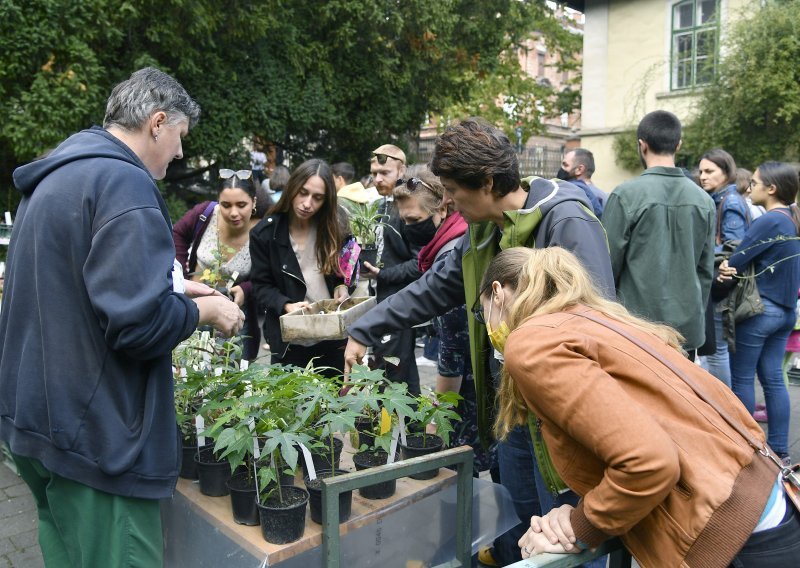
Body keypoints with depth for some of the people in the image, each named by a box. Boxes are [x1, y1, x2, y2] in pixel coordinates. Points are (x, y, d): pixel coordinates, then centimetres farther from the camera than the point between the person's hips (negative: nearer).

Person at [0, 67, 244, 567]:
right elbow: (140, 322, -27)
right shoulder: (125, 183, -19)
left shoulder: (56, 177, 13)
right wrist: (204, 310, -9)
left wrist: (172, 288, 15)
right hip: (96, 434, -10)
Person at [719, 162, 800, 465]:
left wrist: (723, 270, 2)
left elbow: (736, 261, -16)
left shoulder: (768, 221, -17)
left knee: (742, 377, 3)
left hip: (758, 309, -8)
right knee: (773, 378, 12)